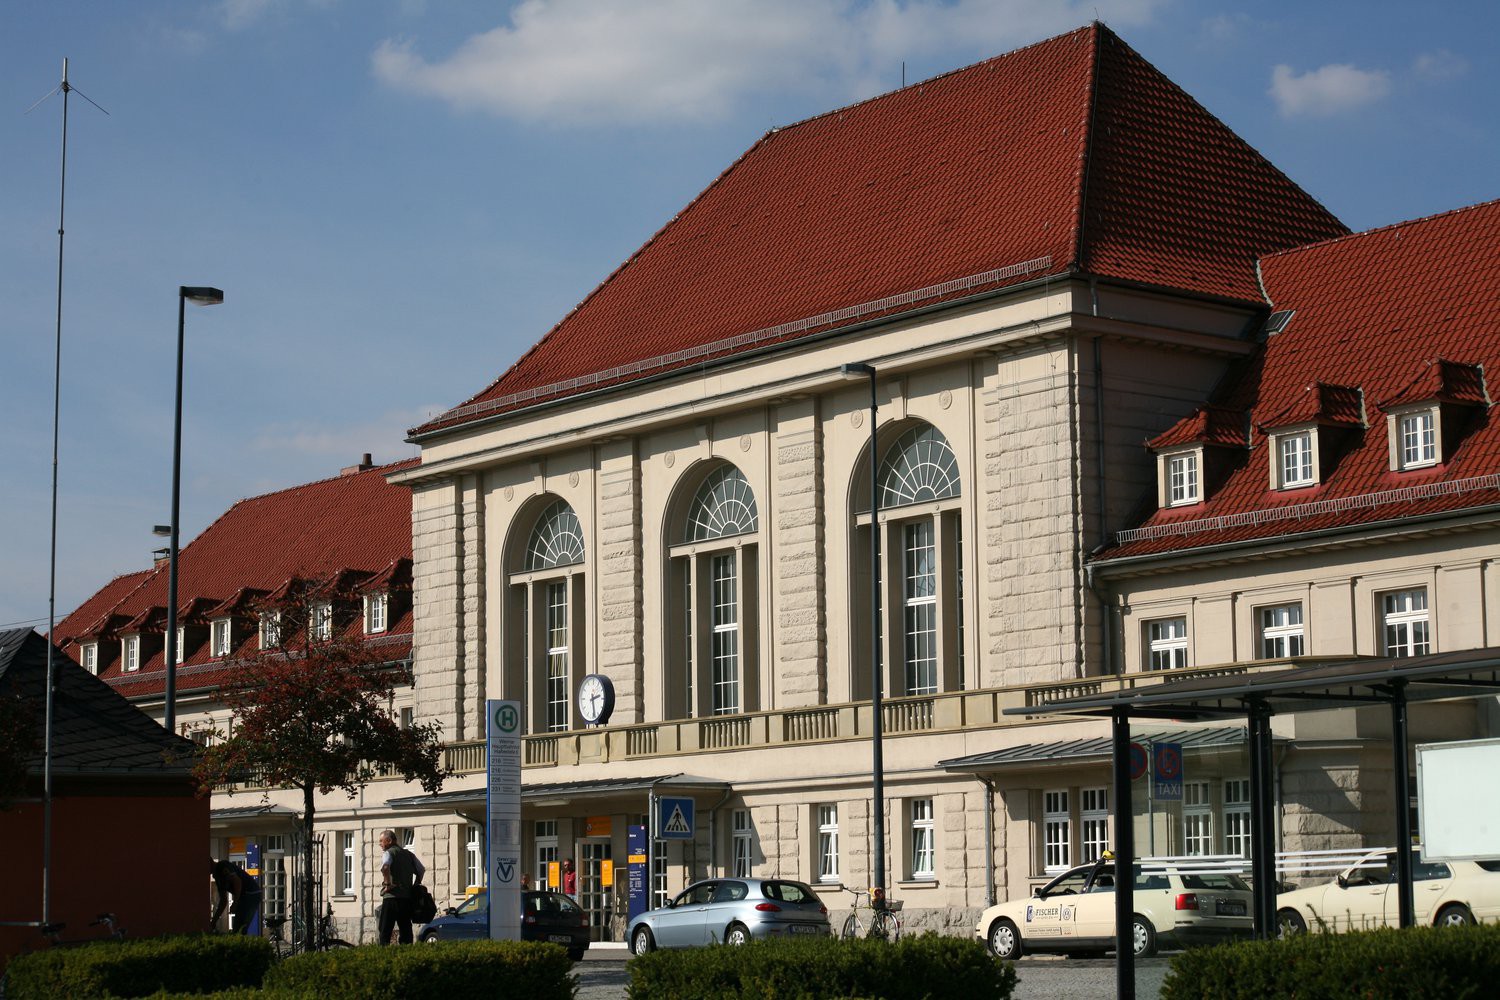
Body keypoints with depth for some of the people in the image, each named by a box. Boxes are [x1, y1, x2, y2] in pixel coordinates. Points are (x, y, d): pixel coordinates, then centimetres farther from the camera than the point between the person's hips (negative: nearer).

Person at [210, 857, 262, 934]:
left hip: (251, 894, -10)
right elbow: (223, 901, 25)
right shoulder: (217, 876, 21)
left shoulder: (222, 867, -9)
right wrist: (214, 921, 23)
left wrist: (235, 904, -20)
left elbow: (238, 882, -22)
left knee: (239, 930, -11)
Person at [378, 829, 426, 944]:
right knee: (406, 930, 9)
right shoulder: (409, 854, 16)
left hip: (391, 897, -6)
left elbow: (385, 867, -26)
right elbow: (422, 869, 17)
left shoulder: (388, 853, -5)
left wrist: (387, 884, -16)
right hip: (408, 898, 6)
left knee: (385, 931, -3)